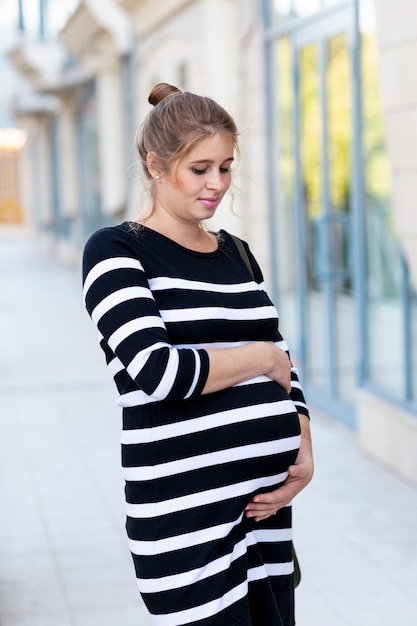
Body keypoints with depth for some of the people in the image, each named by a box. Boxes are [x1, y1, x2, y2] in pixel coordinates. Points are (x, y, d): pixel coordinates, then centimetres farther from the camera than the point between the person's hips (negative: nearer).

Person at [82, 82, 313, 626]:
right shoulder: (115, 252, -4)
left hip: (267, 502, 6)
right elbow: (159, 371, -18)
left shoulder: (237, 254, 15)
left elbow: (285, 373, 16)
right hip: (188, 519, -6)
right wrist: (262, 356, -5)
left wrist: (305, 458, -1)